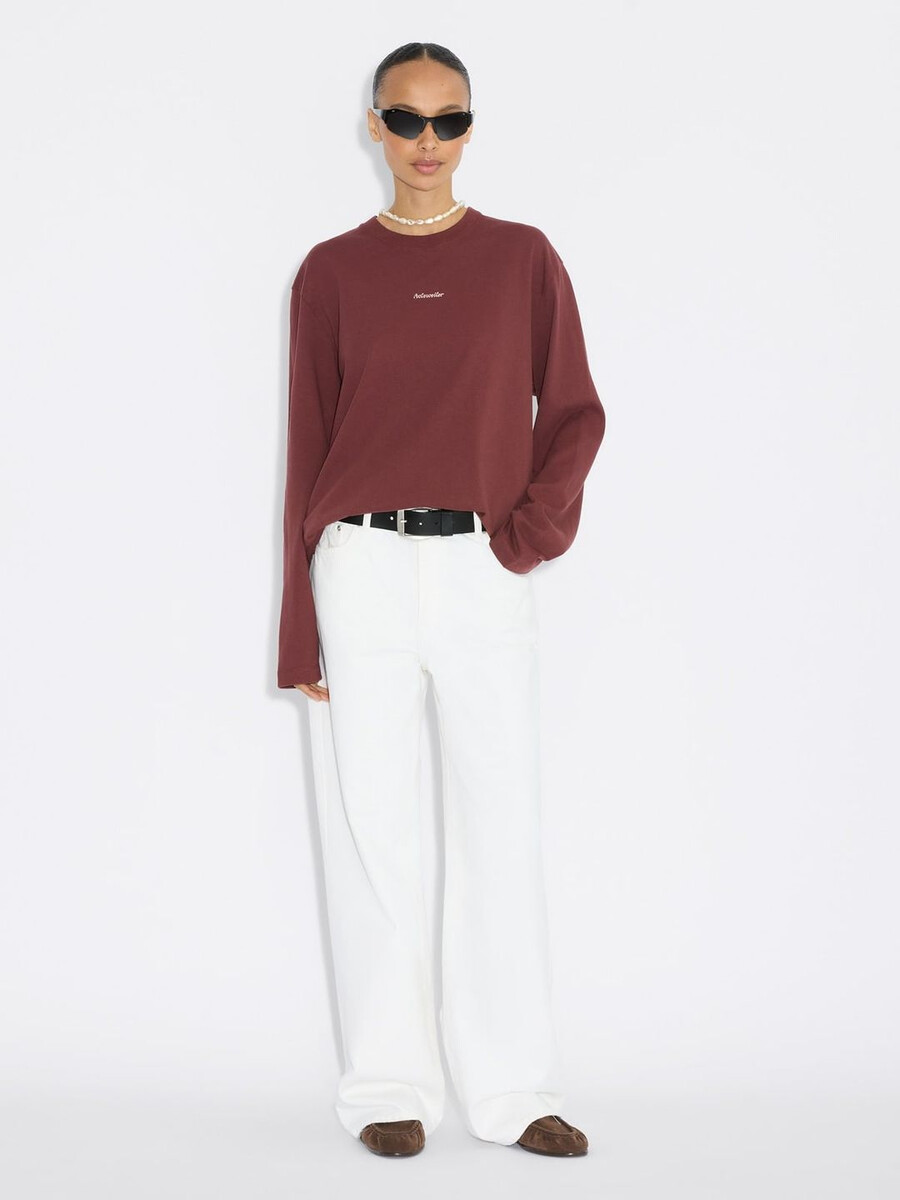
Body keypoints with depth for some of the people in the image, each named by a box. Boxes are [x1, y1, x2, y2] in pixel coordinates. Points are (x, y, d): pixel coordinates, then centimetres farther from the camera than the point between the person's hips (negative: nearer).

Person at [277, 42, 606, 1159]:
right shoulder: (331, 271, 7)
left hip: (486, 572, 0)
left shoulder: (523, 258, 8)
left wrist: (532, 529, -6)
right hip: (361, 569, 0)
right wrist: (300, 630, 2)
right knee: (370, 832, 0)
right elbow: (307, 447, 6)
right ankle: (387, 1089, 8)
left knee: (501, 829, 0)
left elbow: (575, 413, 12)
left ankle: (514, 1090, 6)